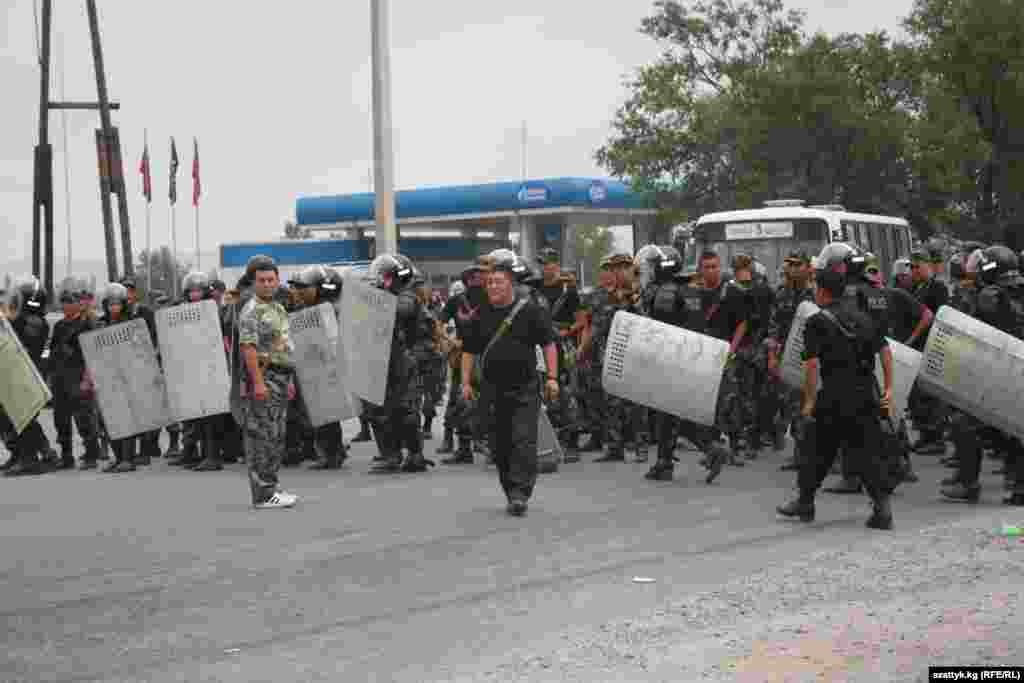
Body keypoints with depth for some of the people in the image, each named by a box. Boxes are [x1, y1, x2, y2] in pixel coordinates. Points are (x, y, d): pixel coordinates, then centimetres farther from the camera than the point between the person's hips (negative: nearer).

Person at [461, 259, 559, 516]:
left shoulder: (530, 310, -1)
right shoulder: (481, 316, 10)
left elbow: (548, 343, 0)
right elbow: (469, 351, 15)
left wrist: (552, 377, -7)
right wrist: (466, 382, 7)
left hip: (524, 388, -4)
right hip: (492, 390, 4)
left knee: (523, 441, -11)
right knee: (499, 445, 7)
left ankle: (520, 493, -10)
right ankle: (511, 493, 18)